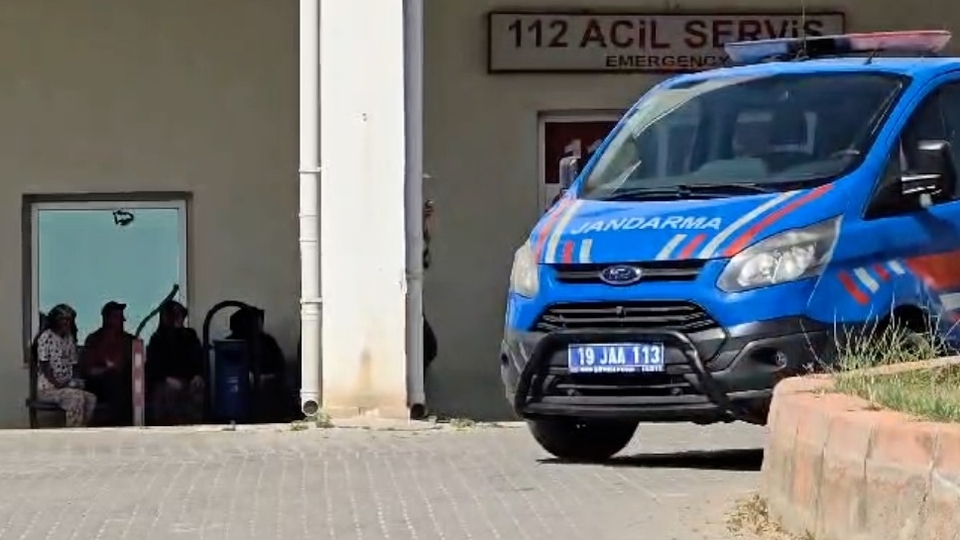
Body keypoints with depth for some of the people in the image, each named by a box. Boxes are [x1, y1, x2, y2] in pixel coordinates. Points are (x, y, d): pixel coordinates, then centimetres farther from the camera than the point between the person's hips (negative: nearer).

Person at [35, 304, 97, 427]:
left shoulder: (70, 338, 15)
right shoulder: (46, 337, -7)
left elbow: (72, 365, 15)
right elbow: (44, 366, -11)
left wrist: (73, 382, -4)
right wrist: (57, 384, -19)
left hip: (66, 386, 7)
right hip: (47, 388, -7)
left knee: (91, 399, -18)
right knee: (77, 397, -31)